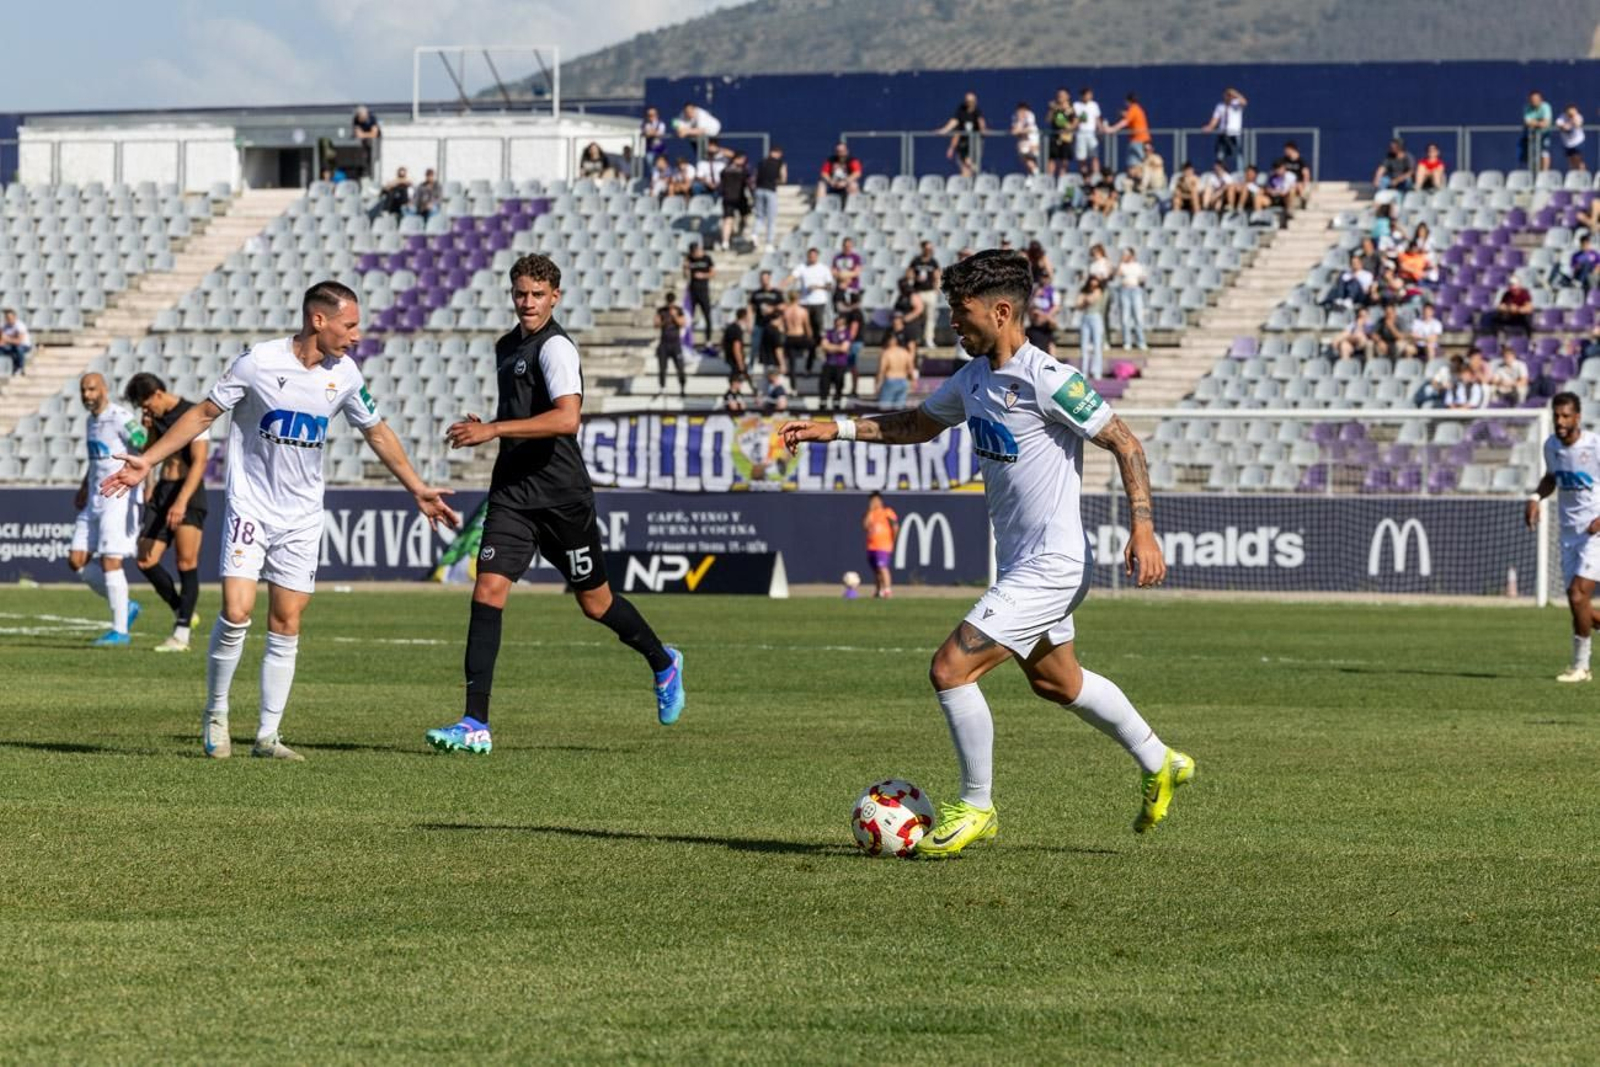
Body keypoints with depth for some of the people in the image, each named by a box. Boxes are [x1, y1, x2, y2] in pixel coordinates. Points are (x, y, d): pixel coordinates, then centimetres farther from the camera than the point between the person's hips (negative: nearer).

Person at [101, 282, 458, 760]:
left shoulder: (345, 374, 0)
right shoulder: (259, 362, -13)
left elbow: (378, 433, 15)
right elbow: (205, 413, -4)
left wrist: (419, 490, 17)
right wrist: (147, 461, -8)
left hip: (302, 517, 4)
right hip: (250, 506, -4)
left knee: (286, 626, 2)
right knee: (236, 614, -15)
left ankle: (267, 735, 9)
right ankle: (215, 715, 5)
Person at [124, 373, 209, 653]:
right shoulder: (157, 418, 12)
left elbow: (199, 462, -18)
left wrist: (181, 502, -26)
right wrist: (148, 431, 4)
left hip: (188, 493, -8)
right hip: (162, 492, 8)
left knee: (186, 562, -10)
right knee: (145, 560, -1)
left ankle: (182, 633, -9)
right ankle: (181, 612, 18)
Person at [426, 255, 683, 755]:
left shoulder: (555, 347, -13)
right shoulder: (507, 347, 15)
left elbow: (566, 417, -28)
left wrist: (493, 429, -31)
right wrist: (484, 430, 14)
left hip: (562, 497, -6)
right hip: (513, 494, 6)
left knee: (594, 602, 9)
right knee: (489, 589, -11)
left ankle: (663, 663, 40)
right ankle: (475, 724, -15)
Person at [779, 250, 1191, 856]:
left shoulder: (1048, 382, -20)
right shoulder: (974, 379, 6)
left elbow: (1124, 443, -16)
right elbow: (919, 425, 23)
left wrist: (1143, 530, -23)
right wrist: (836, 429, 14)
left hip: (1049, 566, -10)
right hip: (1021, 563, 10)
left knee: (951, 670, -14)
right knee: (1054, 681, 25)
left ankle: (976, 807, 2)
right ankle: (1159, 764, 43)